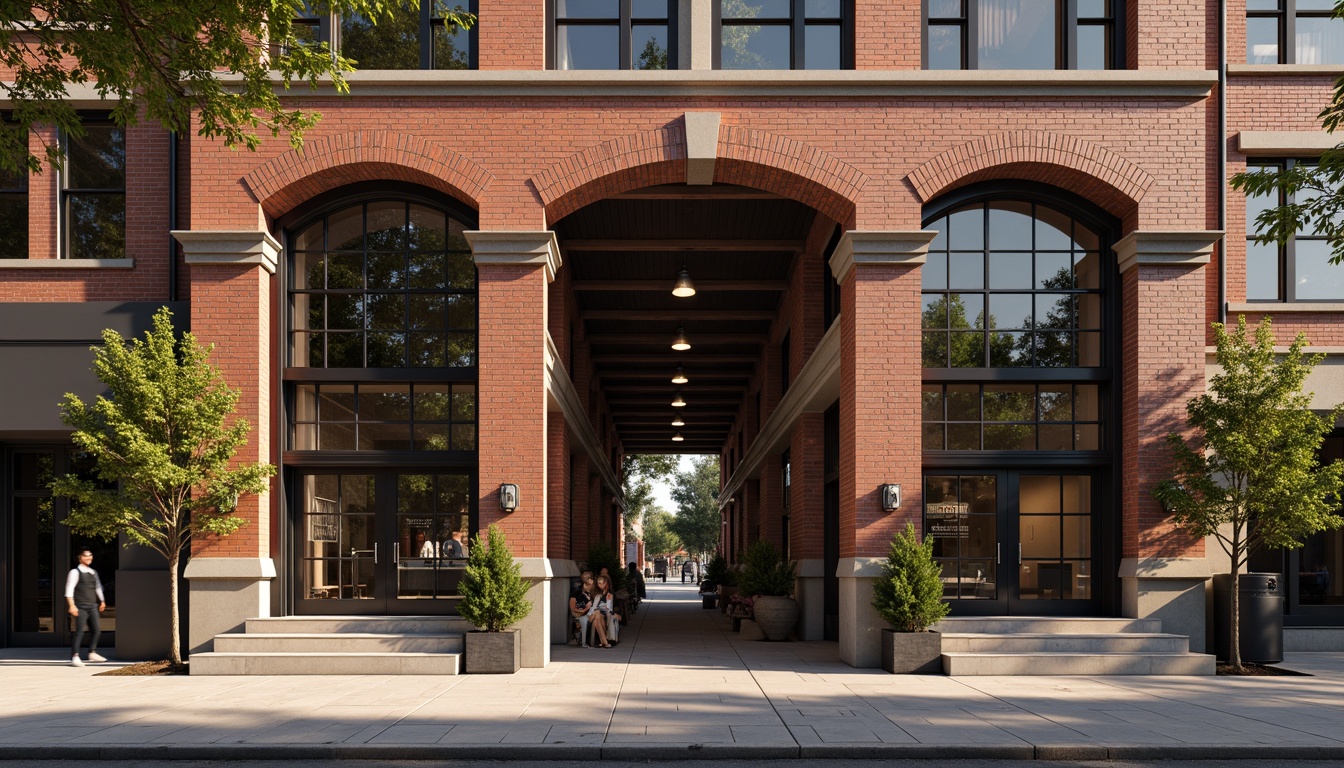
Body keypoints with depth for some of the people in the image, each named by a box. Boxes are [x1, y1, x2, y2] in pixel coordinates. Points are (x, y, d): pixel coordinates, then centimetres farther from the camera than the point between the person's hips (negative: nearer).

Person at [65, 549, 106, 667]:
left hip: (93, 606, 7)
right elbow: (69, 589, -13)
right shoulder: (75, 572, -6)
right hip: (81, 607, -7)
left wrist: (102, 601, 26)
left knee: (96, 630, 12)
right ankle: (75, 657, -10)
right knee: (79, 632, -12)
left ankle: (92, 653, 27)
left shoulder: (93, 573, 15)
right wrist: (72, 605, -21)